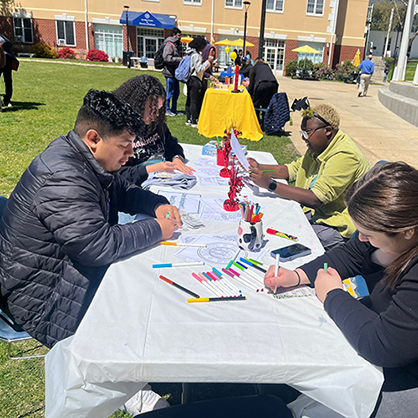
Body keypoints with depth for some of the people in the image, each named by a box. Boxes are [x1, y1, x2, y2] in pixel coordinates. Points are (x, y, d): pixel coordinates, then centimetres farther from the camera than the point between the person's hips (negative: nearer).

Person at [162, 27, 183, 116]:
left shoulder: (177, 44, 17)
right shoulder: (169, 44, -13)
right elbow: (167, 58, -23)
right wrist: (180, 59, -22)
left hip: (176, 72, 9)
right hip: (170, 72, -9)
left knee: (176, 92, 13)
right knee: (169, 92, -3)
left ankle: (174, 109, 22)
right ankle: (167, 109, 8)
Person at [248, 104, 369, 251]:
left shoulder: (345, 156, -24)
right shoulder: (318, 147, 6)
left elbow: (315, 199, -31)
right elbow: (293, 169, 15)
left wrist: (271, 185, -32)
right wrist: (259, 167, 0)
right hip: (314, 211, 9)